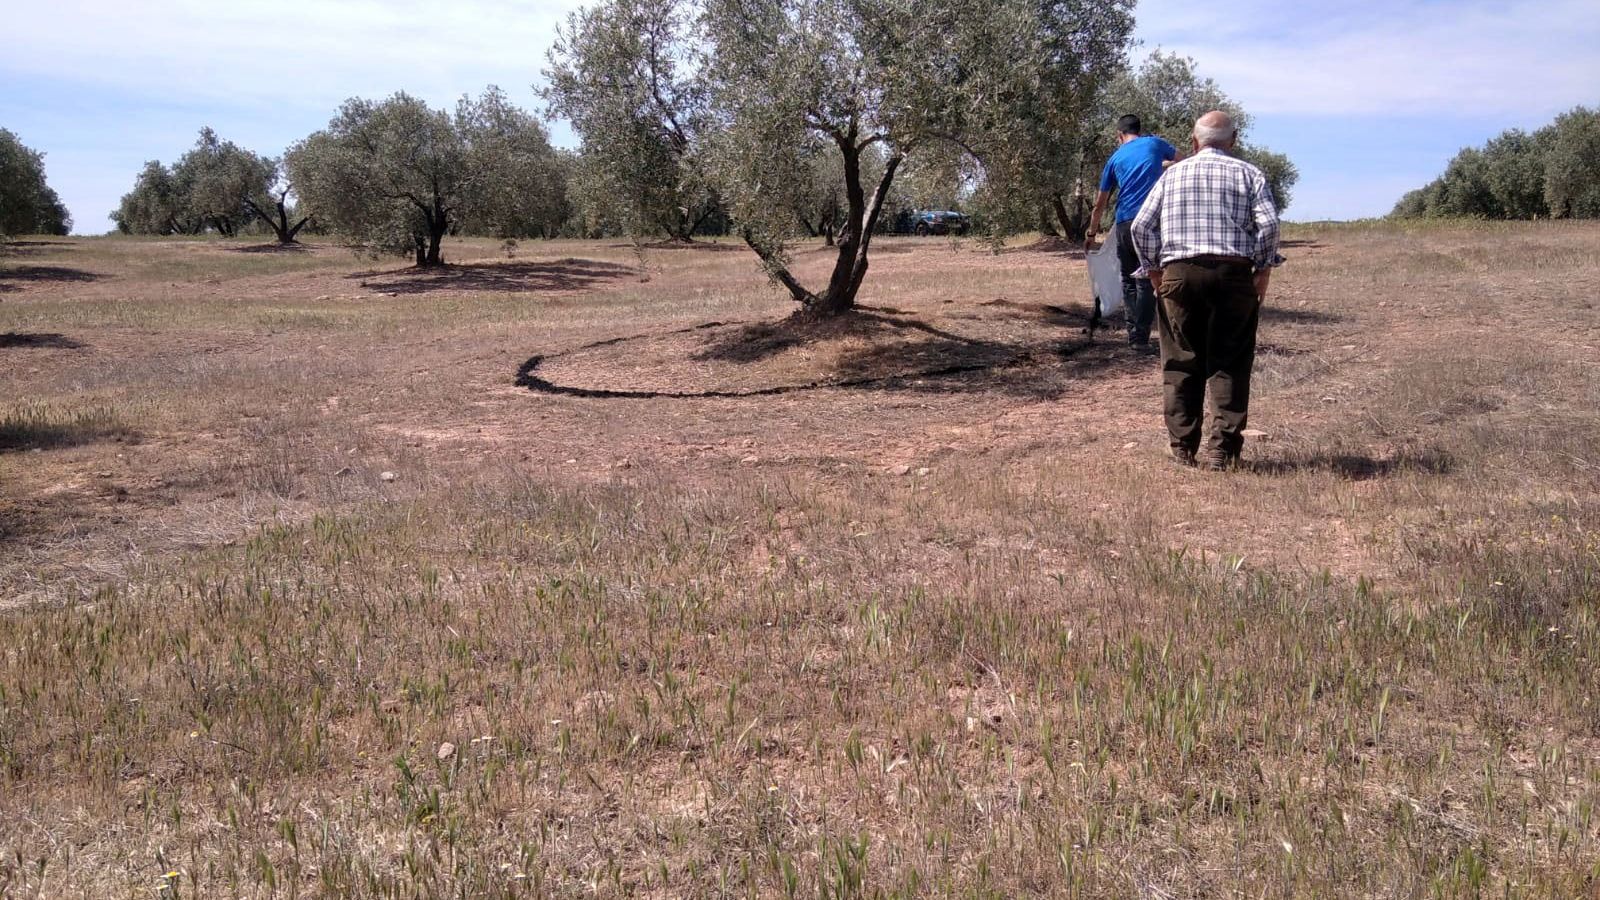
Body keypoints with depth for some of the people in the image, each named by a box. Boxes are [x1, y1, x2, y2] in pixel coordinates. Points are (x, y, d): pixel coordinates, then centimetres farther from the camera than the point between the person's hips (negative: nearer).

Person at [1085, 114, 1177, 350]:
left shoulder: (1115, 158, 14)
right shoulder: (1154, 144, 9)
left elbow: (1099, 204, 17)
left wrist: (1091, 235, 26)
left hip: (1124, 224, 2)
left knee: (1129, 281, 13)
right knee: (1146, 281, 0)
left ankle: (1132, 333, 9)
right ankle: (1141, 337, -4)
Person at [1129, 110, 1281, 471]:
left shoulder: (1173, 174, 14)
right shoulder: (1248, 174, 9)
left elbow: (1141, 226, 5)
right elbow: (1268, 223, -4)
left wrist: (1154, 270, 12)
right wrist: (1263, 269, 4)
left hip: (1179, 273, 1)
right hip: (1234, 273, -1)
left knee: (1181, 364, 7)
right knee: (1230, 364, 3)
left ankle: (1183, 447, 9)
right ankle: (1223, 449, -2)